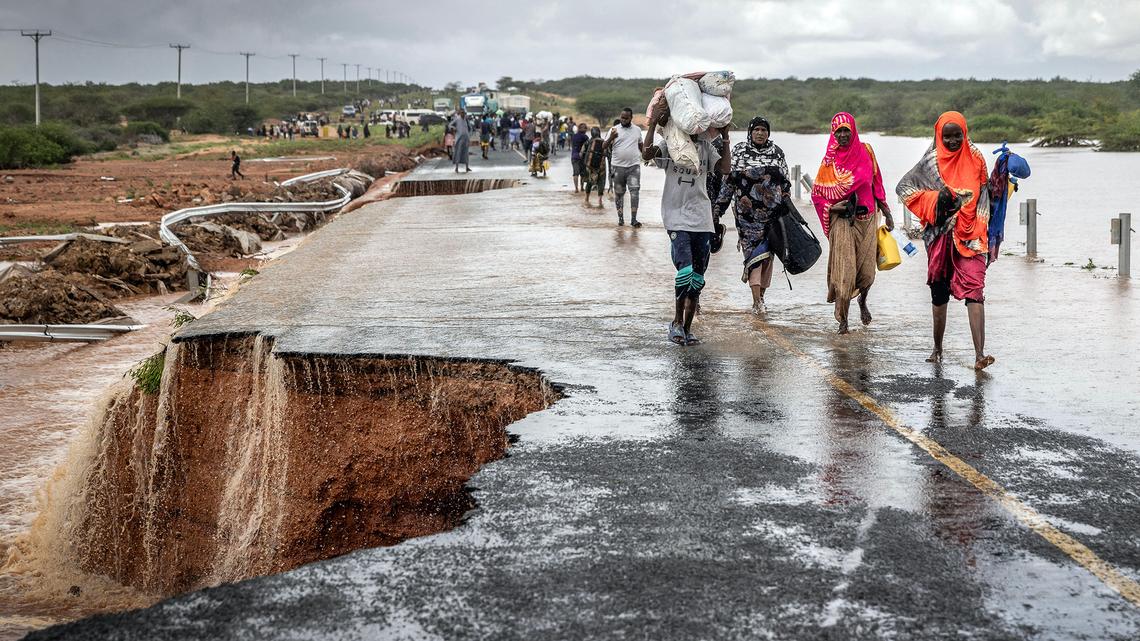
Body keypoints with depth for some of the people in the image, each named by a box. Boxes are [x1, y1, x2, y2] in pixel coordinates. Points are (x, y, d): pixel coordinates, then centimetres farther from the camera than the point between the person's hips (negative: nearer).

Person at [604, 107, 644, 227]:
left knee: (635, 191, -10)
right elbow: (605, 147, -2)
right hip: (619, 166, 0)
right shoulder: (614, 130, 2)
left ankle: (633, 219, -11)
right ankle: (620, 218, 16)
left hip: (634, 166, 0)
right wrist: (611, 138, -20)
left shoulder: (637, 130, 9)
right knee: (619, 193, 6)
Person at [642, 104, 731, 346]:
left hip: (702, 219, 4)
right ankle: (677, 322, -4)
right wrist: (653, 124, -21)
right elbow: (647, 155, -17)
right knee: (685, 270, -21)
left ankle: (687, 328, 15)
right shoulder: (669, 145, 2)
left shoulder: (706, 147, 13)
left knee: (697, 278, 5)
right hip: (677, 218, -4)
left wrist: (725, 137, 0)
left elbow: (725, 168, 0)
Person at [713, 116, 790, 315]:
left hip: (771, 210, 2)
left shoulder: (777, 152, 8)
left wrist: (788, 205, 8)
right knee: (753, 249, -8)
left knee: (766, 252, 4)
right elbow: (728, 179, 3)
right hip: (747, 211, -2)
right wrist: (718, 206, 0)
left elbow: (785, 183, 13)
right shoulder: (739, 150, 3)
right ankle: (756, 299, -13)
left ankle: (761, 294, 16)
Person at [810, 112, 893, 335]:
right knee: (844, 270, -9)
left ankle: (863, 301, 36)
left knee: (867, 269, 3)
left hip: (867, 218, 2)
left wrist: (887, 213, 11)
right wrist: (833, 207, -15)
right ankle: (842, 320, 1)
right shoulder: (830, 161, -1)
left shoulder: (865, 151, 5)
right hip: (843, 221, -2)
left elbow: (876, 184, 11)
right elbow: (816, 194, 2)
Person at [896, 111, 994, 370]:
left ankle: (979, 354, -24)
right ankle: (938, 348, 27)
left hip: (970, 235, -1)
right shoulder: (931, 162, 3)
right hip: (940, 235, 1)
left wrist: (986, 239, 4)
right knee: (939, 293, 11)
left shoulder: (975, 160, 5)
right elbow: (903, 188, 5)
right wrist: (935, 197, -9)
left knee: (974, 289, -15)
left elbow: (983, 200, 9)